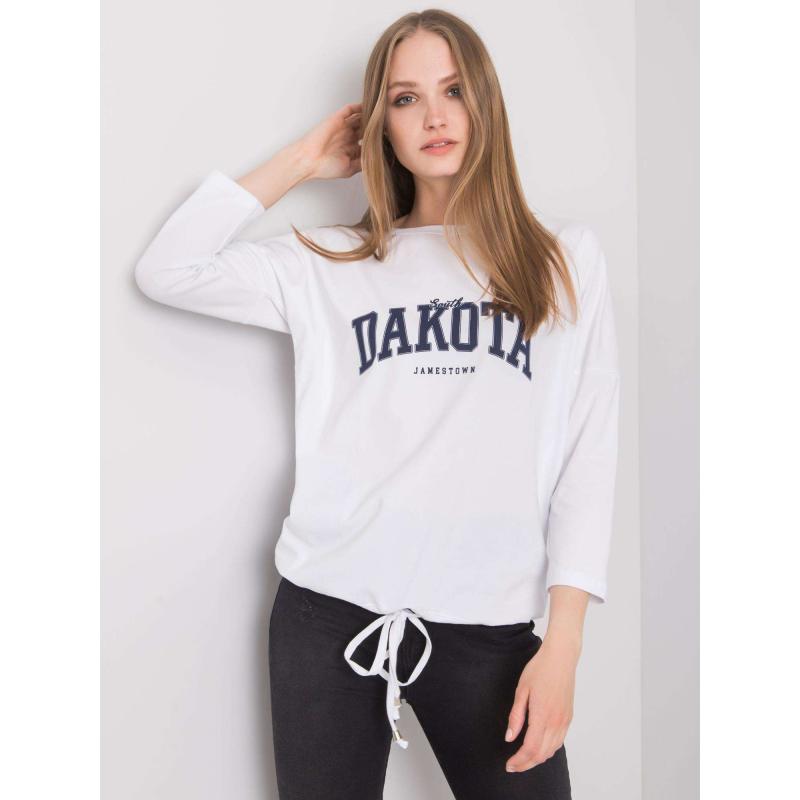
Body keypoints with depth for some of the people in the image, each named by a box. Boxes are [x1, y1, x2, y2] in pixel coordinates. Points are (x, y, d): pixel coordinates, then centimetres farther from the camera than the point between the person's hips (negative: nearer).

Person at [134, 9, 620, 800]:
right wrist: (299, 163, 6)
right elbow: (167, 270, 1)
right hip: (327, 612, 1)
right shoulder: (329, 265, 8)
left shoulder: (565, 257, 5)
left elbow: (588, 454, 1)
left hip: (488, 624, 0)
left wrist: (563, 642, -5)